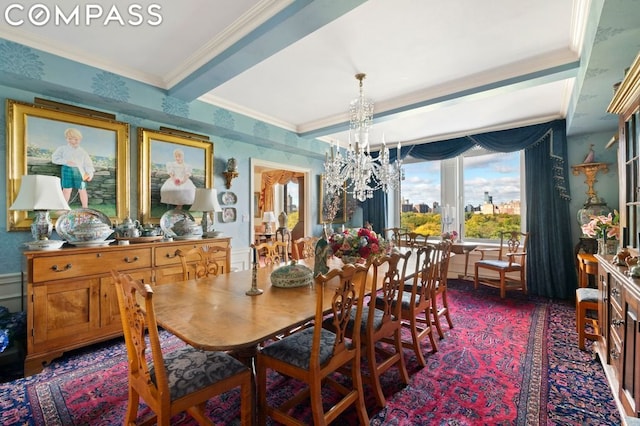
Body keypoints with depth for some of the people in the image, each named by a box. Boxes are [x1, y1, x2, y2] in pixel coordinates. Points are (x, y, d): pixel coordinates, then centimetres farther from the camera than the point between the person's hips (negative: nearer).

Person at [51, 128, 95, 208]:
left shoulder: (82, 152, 7)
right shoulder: (62, 149, 6)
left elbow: (87, 163, 3)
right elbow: (54, 158, 3)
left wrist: (90, 174, -10)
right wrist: (66, 161, -14)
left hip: (79, 171, 0)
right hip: (67, 170, 0)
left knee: (82, 190, 3)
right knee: (67, 189, 4)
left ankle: (85, 207, 11)